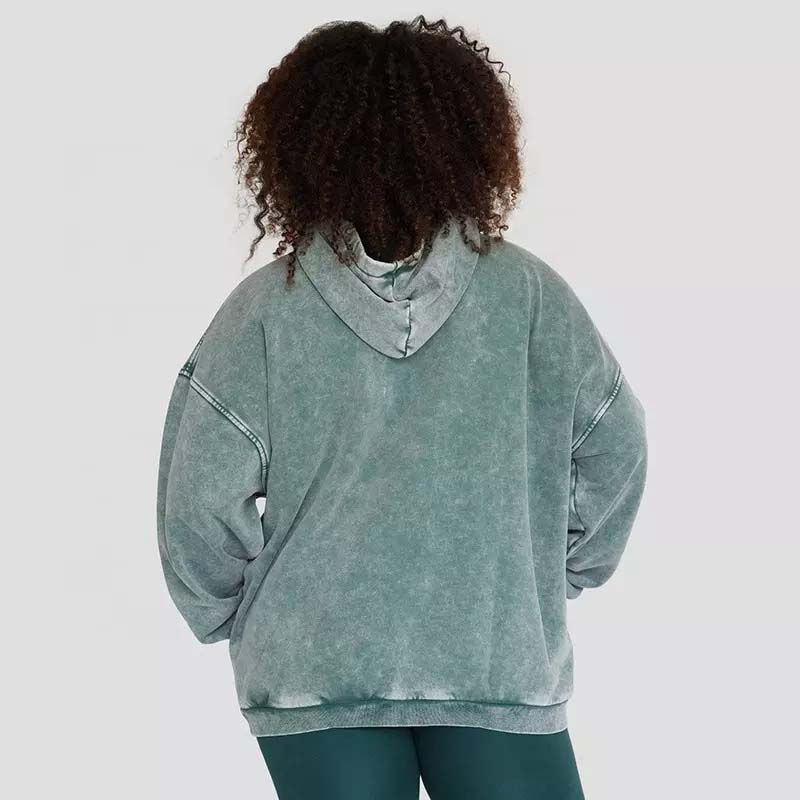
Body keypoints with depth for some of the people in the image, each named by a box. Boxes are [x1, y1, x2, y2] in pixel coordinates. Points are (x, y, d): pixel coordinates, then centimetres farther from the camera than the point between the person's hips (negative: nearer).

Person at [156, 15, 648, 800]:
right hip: (500, 661, 0)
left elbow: (201, 498, -8)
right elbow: (614, 446, 1)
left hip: (314, 670, 0)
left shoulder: (264, 308, -9)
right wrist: (564, 571, 16)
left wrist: (228, 616, 9)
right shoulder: (530, 293, -6)